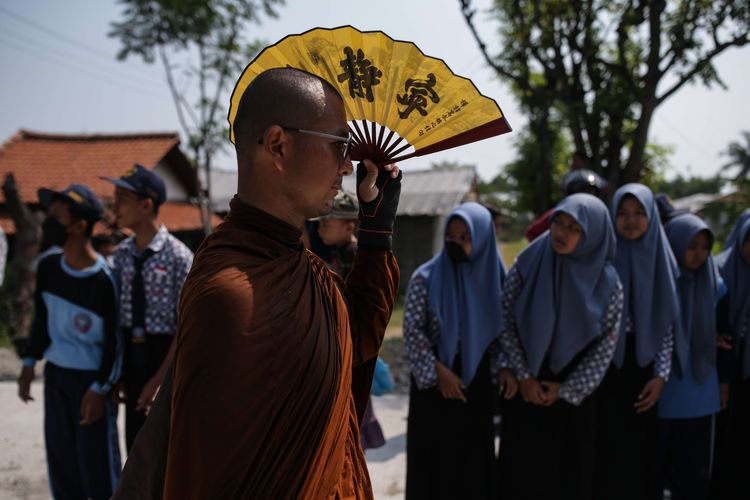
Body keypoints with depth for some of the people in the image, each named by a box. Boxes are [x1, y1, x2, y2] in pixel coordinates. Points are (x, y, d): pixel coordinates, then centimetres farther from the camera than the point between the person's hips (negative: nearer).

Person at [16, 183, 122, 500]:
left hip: (91, 379, -7)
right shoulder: (48, 267, 1)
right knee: (61, 461, 17)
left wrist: (99, 389, -15)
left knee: (97, 467, 0)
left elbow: (115, 341, -14)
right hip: (54, 375, 7)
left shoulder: (104, 279, -19)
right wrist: (29, 363, 12)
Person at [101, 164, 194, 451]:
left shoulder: (178, 256, -14)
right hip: (131, 354, 5)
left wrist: (162, 378, -14)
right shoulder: (120, 255, 4)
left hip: (167, 355, -5)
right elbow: (114, 315, 7)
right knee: (136, 443, 14)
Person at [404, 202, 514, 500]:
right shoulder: (427, 277, -10)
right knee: (434, 458, 4)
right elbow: (412, 330, -9)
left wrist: (503, 367, -9)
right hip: (433, 380, -3)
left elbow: (498, 331, 6)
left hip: (476, 380, 3)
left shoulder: (492, 276, 0)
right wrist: (439, 371, -16)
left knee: (474, 460, 10)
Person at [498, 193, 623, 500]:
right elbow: (506, 320, -4)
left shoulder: (607, 282, -9)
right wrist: (524, 376, -8)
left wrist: (567, 389, -6)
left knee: (570, 472, 8)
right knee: (523, 470, 6)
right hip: (527, 385, 0)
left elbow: (605, 346, -5)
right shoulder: (528, 263, -8)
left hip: (574, 394, 0)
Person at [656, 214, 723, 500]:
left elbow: (717, 330, 16)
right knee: (652, 469, 7)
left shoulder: (712, 284, 3)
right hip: (660, 392, -4)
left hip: (699, 393, 4)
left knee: (694, 471, 13)